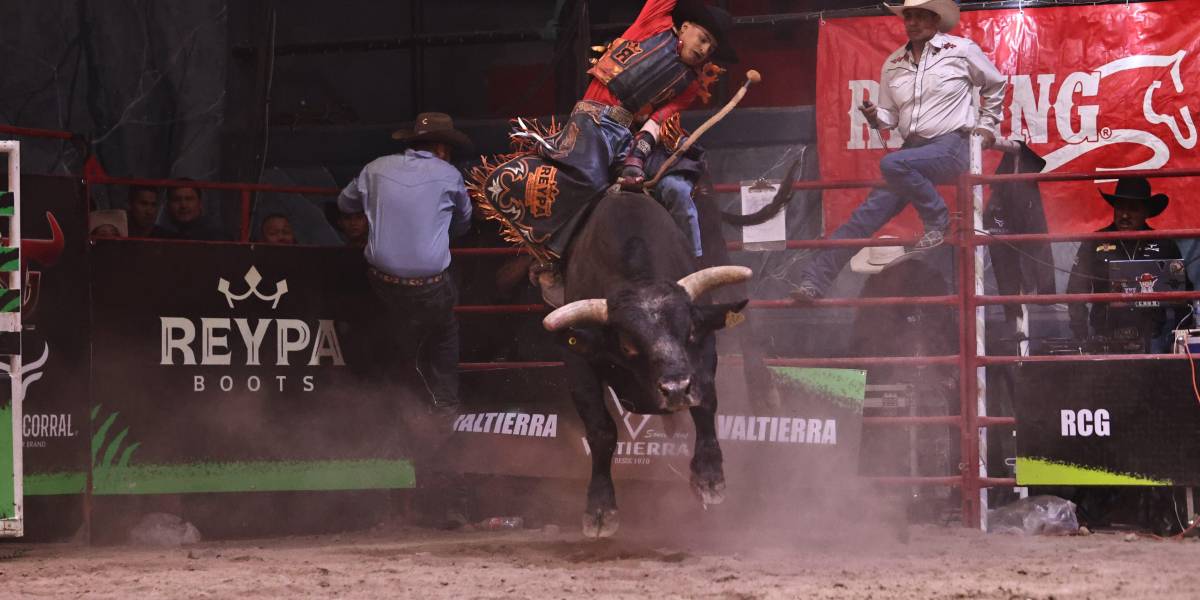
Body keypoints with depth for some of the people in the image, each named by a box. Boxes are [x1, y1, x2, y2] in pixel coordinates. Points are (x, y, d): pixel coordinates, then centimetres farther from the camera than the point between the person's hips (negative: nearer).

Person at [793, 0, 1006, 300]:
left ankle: (937, 221, -16)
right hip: (913, 149, 5)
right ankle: (814, 279, -8)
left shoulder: (961, 50, 0)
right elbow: (890, 117, 17)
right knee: (867, 214, -6)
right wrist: (875, 117, -5)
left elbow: (995, 84, 16)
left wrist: (987, 125, 12)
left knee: (893, 164, -34)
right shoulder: (893, 65, 12)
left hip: (951, 147, -5)